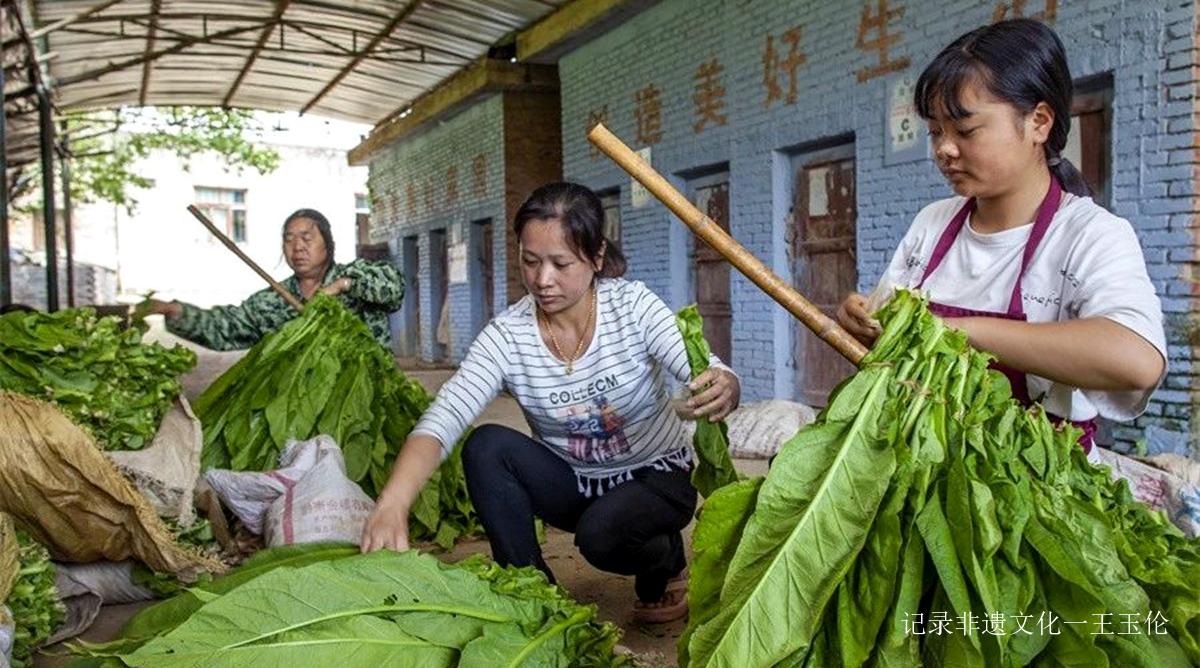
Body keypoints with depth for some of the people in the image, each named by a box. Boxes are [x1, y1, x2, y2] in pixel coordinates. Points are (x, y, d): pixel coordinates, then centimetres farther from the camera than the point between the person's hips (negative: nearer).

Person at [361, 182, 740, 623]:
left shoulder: (633, 305, -19)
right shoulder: (506, 336, -17)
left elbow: (708, 375, -28)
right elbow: (441, 419, -30)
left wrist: (723, 390, -55)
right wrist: (392, 505, -48)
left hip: (655, 475, -2)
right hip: (572, 482, 2)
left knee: (601, 533, -32)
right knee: (486, 446, -23)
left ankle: (665, 561, 6)